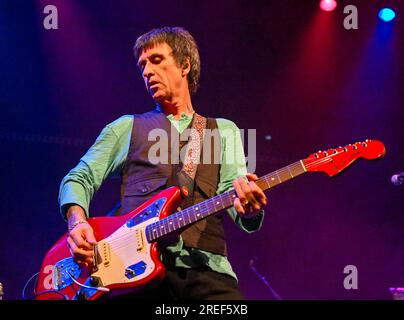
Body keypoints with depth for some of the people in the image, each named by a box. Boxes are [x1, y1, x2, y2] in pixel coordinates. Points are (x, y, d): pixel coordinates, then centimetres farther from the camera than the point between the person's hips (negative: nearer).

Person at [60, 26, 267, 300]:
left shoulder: (224, 131, 23)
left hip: (204, 265, 0)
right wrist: (78, 222, -6)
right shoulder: (126, 128, 22)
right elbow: (80, 178, 15)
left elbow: (233, 193, 10)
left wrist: (249, 208, -15)